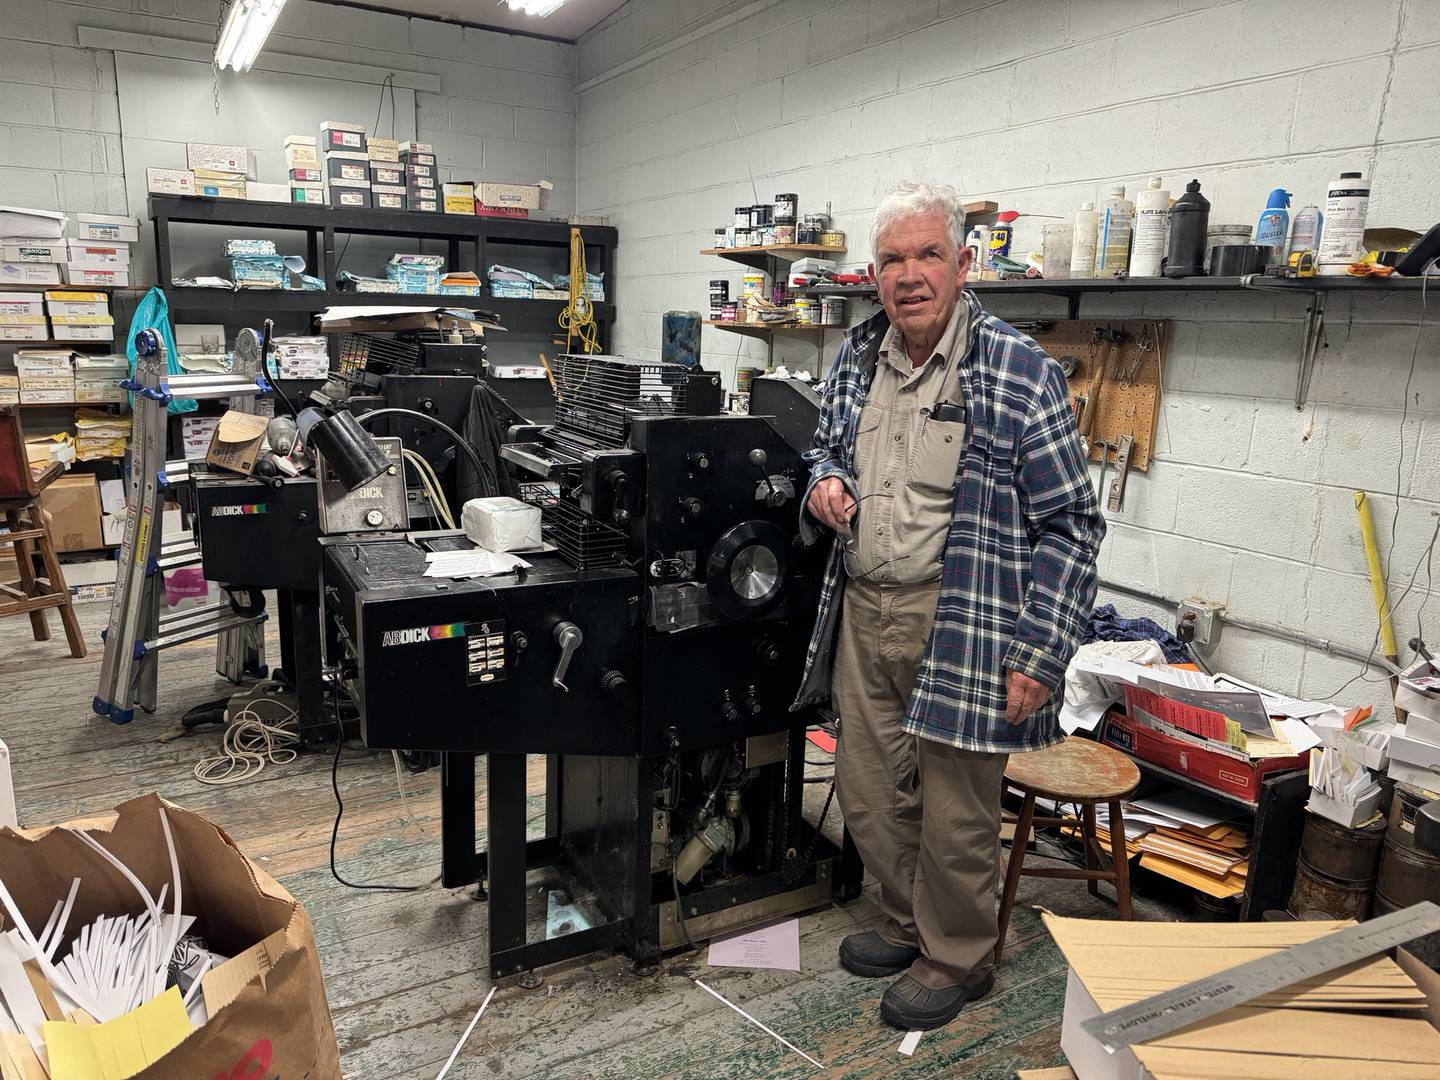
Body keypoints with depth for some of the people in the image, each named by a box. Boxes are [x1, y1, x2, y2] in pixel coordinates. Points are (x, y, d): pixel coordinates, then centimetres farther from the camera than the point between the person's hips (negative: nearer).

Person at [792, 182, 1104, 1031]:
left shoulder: (1018, 372, -12)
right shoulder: (856, 360, 7)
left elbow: (1069, 525, -11)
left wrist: (1038, 655, -15)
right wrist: (825, 485, -1)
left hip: (963, 631, -6)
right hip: (863, 617, 6)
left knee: (956, 815, 8)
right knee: (868, 795, 17)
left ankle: (956, 958, 34)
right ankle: (908, 924, 43)